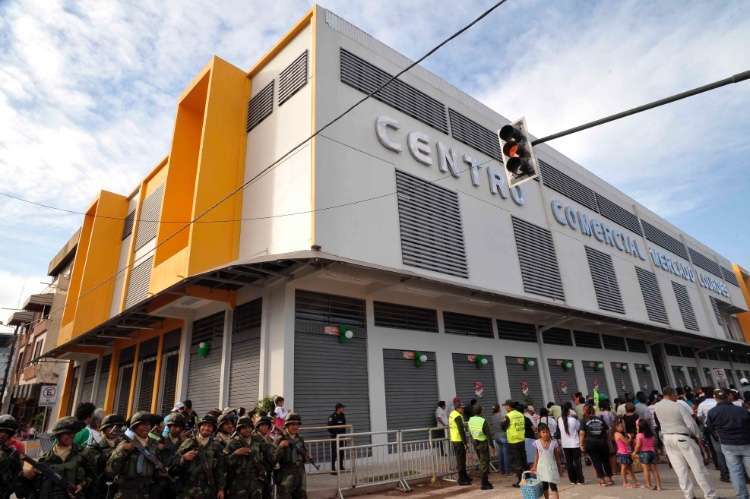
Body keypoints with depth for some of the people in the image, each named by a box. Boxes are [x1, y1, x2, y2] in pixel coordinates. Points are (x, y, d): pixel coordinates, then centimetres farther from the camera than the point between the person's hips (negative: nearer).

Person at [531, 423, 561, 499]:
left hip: (552, 467, -2)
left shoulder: (554, 442, -9)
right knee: (544, 487, 13)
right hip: (542, 467, 2)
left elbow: (557, 456, 0)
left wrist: (559, 468, 3)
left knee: (553, 486, -6)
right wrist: (534, 466, 4)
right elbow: (537, 456, 5)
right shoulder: (537, 443, -6)